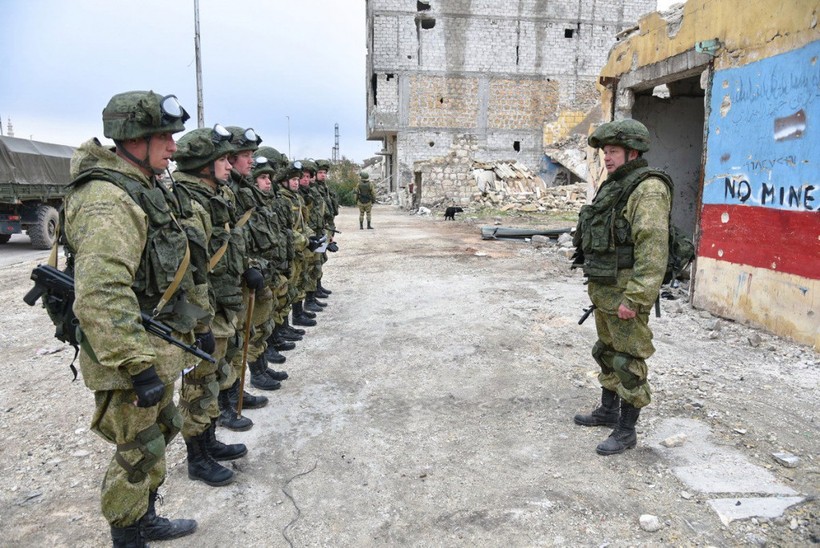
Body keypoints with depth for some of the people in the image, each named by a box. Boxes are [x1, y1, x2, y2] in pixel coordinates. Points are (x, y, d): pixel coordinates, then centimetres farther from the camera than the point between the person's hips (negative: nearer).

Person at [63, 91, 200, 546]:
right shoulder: (108, 201, -24)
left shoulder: (143, 189, 10)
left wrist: (189, 322, 22)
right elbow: (100, 299, -33)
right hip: (130, 354, -10)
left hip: (156, 349, 10)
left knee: (158, 436, 23)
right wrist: (138, 367, -31)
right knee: (138, 454, 6)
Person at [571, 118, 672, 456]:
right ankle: (608, 411, 37)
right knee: (607, 352, 20)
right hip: (604, 289, 10)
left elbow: (653, 248, -24)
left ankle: (626, 431, 13)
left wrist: (634, 298, -26)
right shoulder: (612, 187, 14)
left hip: (626, 292, -10)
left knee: (628, 361, 1)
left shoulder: (648, 188, -16)